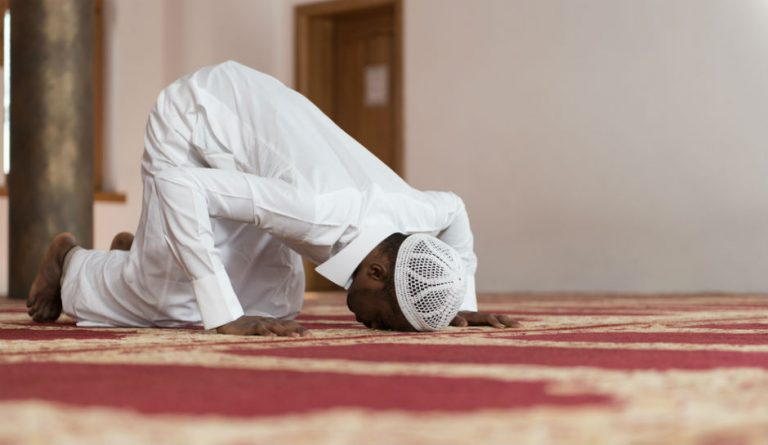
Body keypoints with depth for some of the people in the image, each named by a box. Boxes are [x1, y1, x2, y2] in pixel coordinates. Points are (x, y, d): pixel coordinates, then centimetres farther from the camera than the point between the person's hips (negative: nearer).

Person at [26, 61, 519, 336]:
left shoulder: (411, 211, -20)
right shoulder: (316, 211, -42)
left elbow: (455, 210, 6)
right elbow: (180, 184, -43)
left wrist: (464, 306, -1)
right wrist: (229, 317, -42)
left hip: (249, 107, 7)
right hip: (192, 118, -6)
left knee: (273, 304, 1)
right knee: (167, 296, -7)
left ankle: (137, 252, 24)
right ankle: (71, 260, 24)